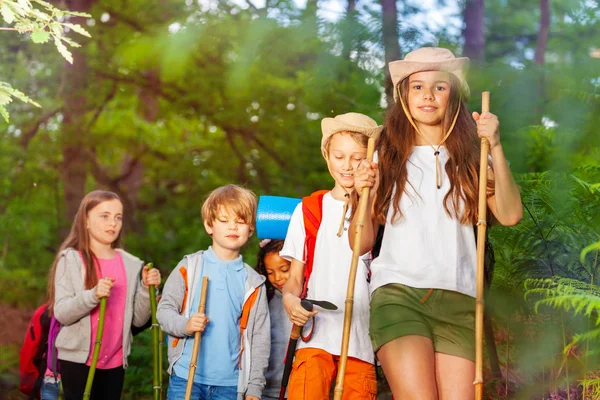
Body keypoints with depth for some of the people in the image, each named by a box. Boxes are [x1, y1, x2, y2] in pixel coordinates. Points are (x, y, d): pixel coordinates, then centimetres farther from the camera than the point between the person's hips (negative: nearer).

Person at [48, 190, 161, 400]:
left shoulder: (131, 264, 6)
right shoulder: (71, 259, -5)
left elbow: (138, 319, 5)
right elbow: (61, 313, -13)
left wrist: (146, 289, -11)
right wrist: (93, 295, -29)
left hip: (115, 360, 4)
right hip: (78, 359, -4)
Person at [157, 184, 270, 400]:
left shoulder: (253, 283, 4)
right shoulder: (188, 268, 2)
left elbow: (260, 337, 6)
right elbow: (164, 309, 2)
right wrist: (184, 325, -20)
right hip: (185, 377, -1)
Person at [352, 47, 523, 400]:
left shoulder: (469, 158, 13)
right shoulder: (387, 158, 12)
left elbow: (510, 215, -4)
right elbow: (362, 243, 10)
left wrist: (495, 148, -8)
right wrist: (363, 195, -6)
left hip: (458, 298, 1)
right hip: (398, 293, -1)